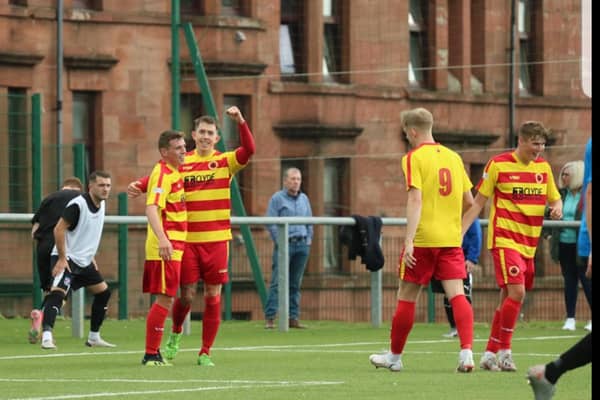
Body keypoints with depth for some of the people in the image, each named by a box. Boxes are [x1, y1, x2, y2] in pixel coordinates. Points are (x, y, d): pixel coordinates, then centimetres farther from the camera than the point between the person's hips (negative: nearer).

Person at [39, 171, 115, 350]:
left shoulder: (101, 204, 7)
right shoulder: (78, 204, -19)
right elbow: (59, 229, -20)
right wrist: (62, 258, -22)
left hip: (84, 261, 9)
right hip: (66, 259, -9)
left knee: (103, 291, 13)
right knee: (57, 293, -25)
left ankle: (94, 337, 24)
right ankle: (46, 337, -35)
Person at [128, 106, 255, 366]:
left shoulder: (225, 162, 2)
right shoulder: (181, 163, 6)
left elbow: (249, 150, -13)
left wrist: (241, 122, -26)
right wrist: (139, 186, -17)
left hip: (216, 240, 0)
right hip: (187, 239, 0)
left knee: (213, 296, -1)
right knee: (186, 294, 1)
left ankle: (205, 353, 7)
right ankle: (175, 334, 30)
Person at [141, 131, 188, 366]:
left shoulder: (174, 172, 15)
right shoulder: (163, 174, -14)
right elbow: (151, 208, -27)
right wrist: (162, 239, -38)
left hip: (174, 247, 10)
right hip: (165, 248, -10)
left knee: (164, 300, 12)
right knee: (165, 300, -10)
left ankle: (153, 353, 17)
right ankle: (151, 354, -8)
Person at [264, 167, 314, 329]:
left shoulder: (304, 199, 16)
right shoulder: (277, 199, 0)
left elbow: (309, 222, 20)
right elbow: (271, 223, -6)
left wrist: (309, 239, 8)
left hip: (302, 244, 5)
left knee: (295, 284, 6)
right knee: (278, 282, -9)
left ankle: (293, 317, 9)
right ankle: (270, 318, -11)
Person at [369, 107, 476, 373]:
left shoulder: (414, 158, -6)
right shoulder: (453, 157, 11)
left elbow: (415, 200, -17)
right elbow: (469, 200, 16)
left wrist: (409, 241, -21)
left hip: (423, 240, -4)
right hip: (451, 239, 5)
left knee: (406, 297, 8)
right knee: (457, 294, -3)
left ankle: (394, 356, 20)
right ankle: (466, 351, -22)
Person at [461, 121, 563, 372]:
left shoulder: (543, 167, 10)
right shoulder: (498, 164, -5)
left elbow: (554, 198, 20)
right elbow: (478, 202, -1)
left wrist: (557, 208, -5)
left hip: (529, 244, 6)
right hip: (504, 240, -6)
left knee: (508, 298, 9)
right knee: (516, 291, -19)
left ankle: (490, 354, 18)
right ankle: (504, 351, -9)